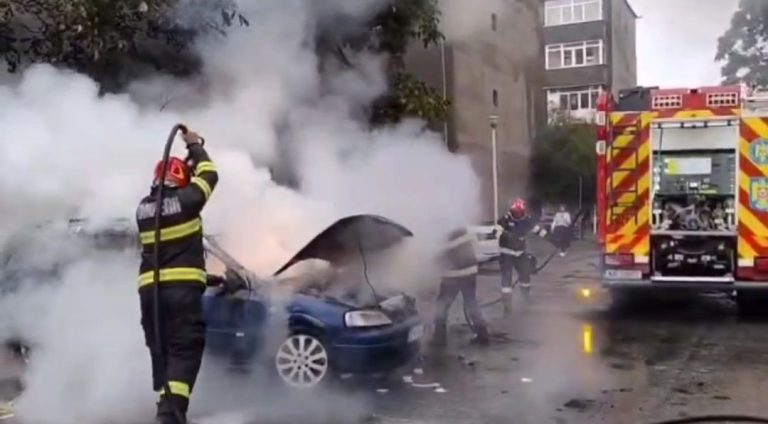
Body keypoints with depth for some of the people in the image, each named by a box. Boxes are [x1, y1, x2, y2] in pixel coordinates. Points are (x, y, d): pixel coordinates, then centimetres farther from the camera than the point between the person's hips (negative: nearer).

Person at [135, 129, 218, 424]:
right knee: (185, 348, -6)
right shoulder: (185, 199, -5)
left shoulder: (143, 208, 11)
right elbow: (209, 175, 11)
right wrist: (195, 145, 24)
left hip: (150, 287, 6)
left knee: (161, 349, 13)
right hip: (182, 286, -5)